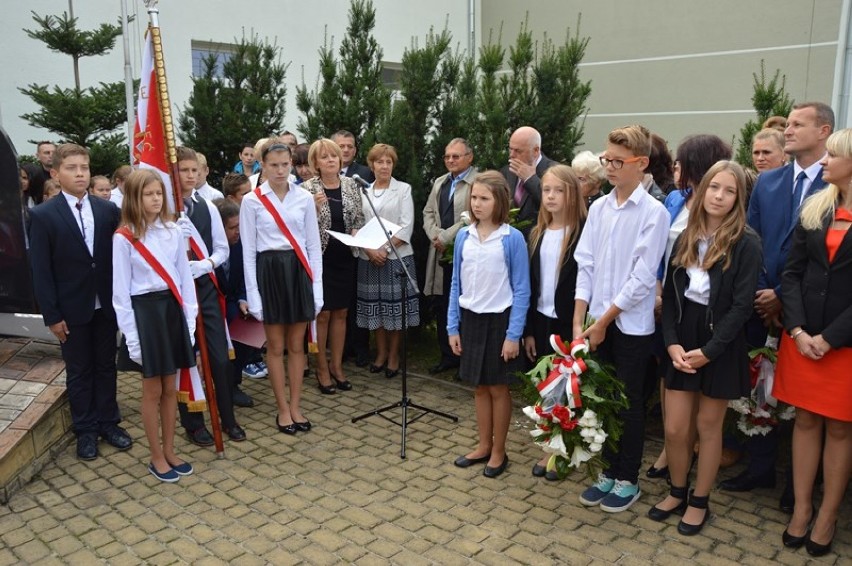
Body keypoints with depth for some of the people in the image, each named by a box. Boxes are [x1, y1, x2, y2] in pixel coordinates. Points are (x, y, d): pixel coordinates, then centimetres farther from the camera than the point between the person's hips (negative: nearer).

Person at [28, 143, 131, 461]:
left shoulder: (108, 210, 1)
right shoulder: (43, 215, -6)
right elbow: (41, 271, -7)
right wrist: (52, 315, -9)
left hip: (106, 305, 2)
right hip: (71, 310, -2)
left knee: (106, 366, 14)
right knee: (79, 372, 10)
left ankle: (108, 422, 28)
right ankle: (85, 430, 24)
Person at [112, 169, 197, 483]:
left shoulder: (173, 230, 3)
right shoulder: (124, 238, -8)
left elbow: (184, 275, 8)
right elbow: (121, 289, -7)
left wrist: (189, 315, 3)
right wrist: (130, 334, -10)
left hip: (173, 307, 4)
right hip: (145, 310, -4)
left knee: (170, 387, 13)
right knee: (153, 389, 6)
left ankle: (169, 451, 28)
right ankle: (156, 457, 21)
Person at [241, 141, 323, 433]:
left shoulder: (304, 198, 3)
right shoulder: (252, 201, -3)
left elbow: (314, 245, 5)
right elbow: (248, 250, -2)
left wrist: (317, 285, 1)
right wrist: (252, 293, -7)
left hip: (298, 270, 2)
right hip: (269, 271, -2)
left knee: (297, 345, 10)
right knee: (276, 346, 7)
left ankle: (295, 406, 23)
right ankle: (283, 408, 21)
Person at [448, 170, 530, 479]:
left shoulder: (512, 238, -11)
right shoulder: (463, 236, 1)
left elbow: (521, 290, -10)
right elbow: (456, 285, 6)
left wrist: (514, 334, -13)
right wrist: (453, 326, 4)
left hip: (499, 320, -4)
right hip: (470, 319, 4)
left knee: (498, 387, 9)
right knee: (479, 386, 15)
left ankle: (499, 451, 24)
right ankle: (483, 445, 31)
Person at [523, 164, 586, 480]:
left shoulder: (583, 233, -10)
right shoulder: (537, 234, 6)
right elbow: (530, 283, 7)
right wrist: (528, 330, 6)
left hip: (568, 322, -5)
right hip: (542, 320, 5)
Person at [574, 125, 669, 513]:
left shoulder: (653, 213, -11)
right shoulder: (598, 208, 4)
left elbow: (642, 278, -14)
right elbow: (585, 266, 3)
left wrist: (603, 322, -12)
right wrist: (579, 323, -3)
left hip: (631, 324, -5)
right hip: (598, 321, 5)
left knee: (628, 404, 8)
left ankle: (628, 479, 25)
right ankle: (609, 472, 30)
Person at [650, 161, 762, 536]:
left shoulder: (746, 243, -9)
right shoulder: (686, 238, 6)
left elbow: (742, 305, -12)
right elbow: (670, 294, 5)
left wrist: (708, 351, -16)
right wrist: (672, 342, -8)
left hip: (720, 346, -3)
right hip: (682, 341, 4)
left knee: (708, 426, 9)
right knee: (674, 428, 5)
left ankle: (699, 501, 26)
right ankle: (677, 492, 28)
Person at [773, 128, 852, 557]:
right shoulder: (813, 208, 6)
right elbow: (791, 273, 3)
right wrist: (798, 329, -7)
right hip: (802, 336, 4)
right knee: (805, 421, 10)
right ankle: (801, 509, 21)